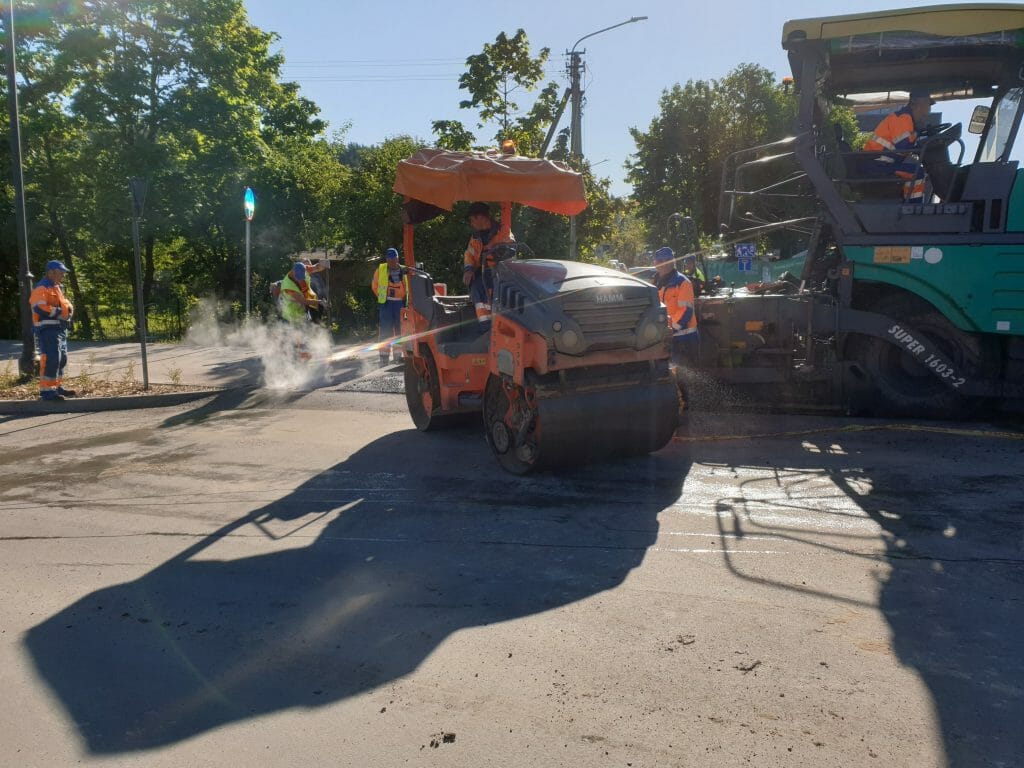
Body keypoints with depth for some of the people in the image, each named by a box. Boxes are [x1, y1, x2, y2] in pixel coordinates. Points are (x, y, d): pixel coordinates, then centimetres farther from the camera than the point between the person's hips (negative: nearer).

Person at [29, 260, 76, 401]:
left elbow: (65, 303, 26)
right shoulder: (42, 288, -11)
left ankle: (56, 387, 25)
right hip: (48, 329, -10)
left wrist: (69, 308, 2)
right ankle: (46, 390, -13)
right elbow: (39, 308, -22)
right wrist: (59, 312, -19)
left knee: (61, 358, 15)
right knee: (51, 359, -15)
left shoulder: (57, 287, 21)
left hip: (60, 328, 10)